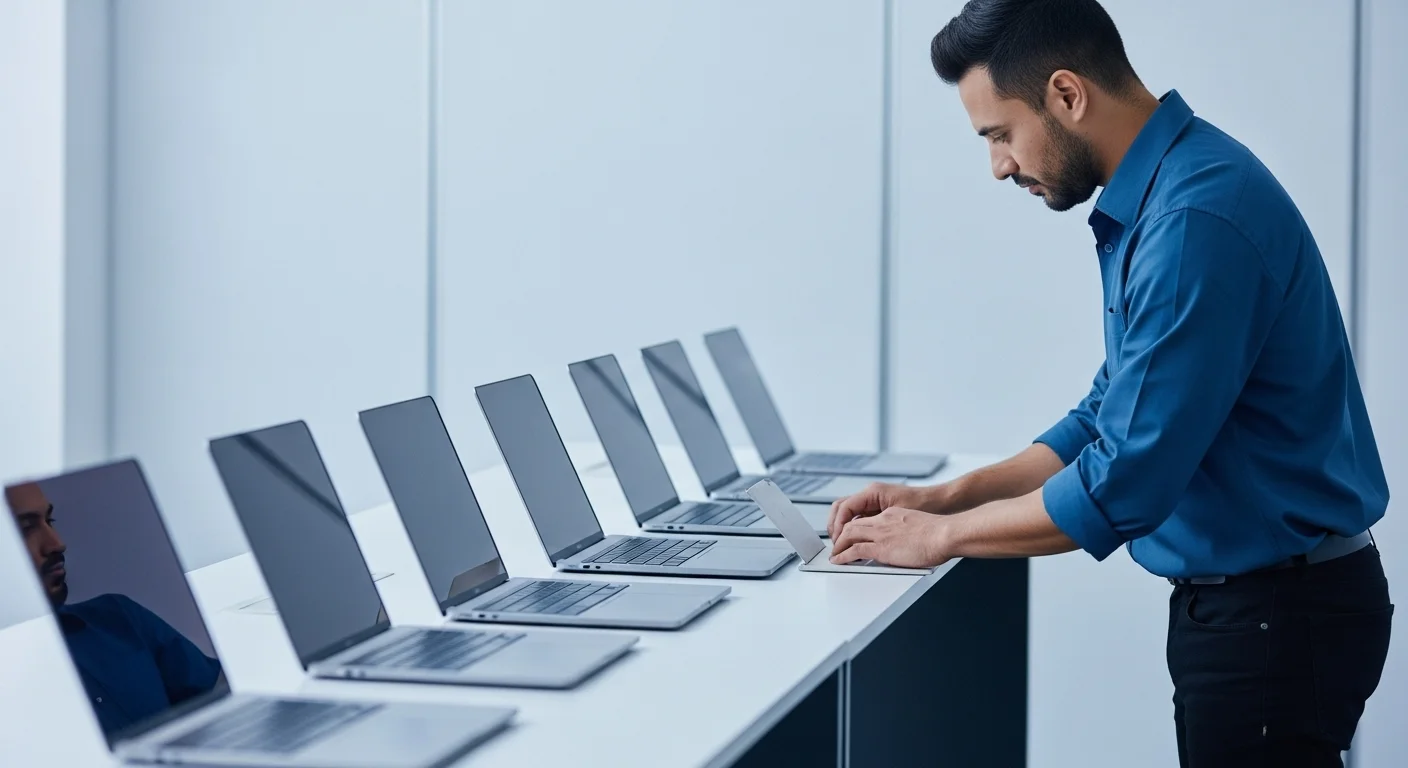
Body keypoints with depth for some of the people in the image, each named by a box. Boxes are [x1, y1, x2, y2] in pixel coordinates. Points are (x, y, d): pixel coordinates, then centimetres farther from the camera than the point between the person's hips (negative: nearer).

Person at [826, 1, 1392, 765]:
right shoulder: (1150, 200, 8)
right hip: (1236, 599, 9)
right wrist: (944, 496, 7)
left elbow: (1126, 482, -24)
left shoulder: (1198, 217, -24)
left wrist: (941, 536, -11)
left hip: (1277, 615, -9)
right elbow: (1115, 418, 16)